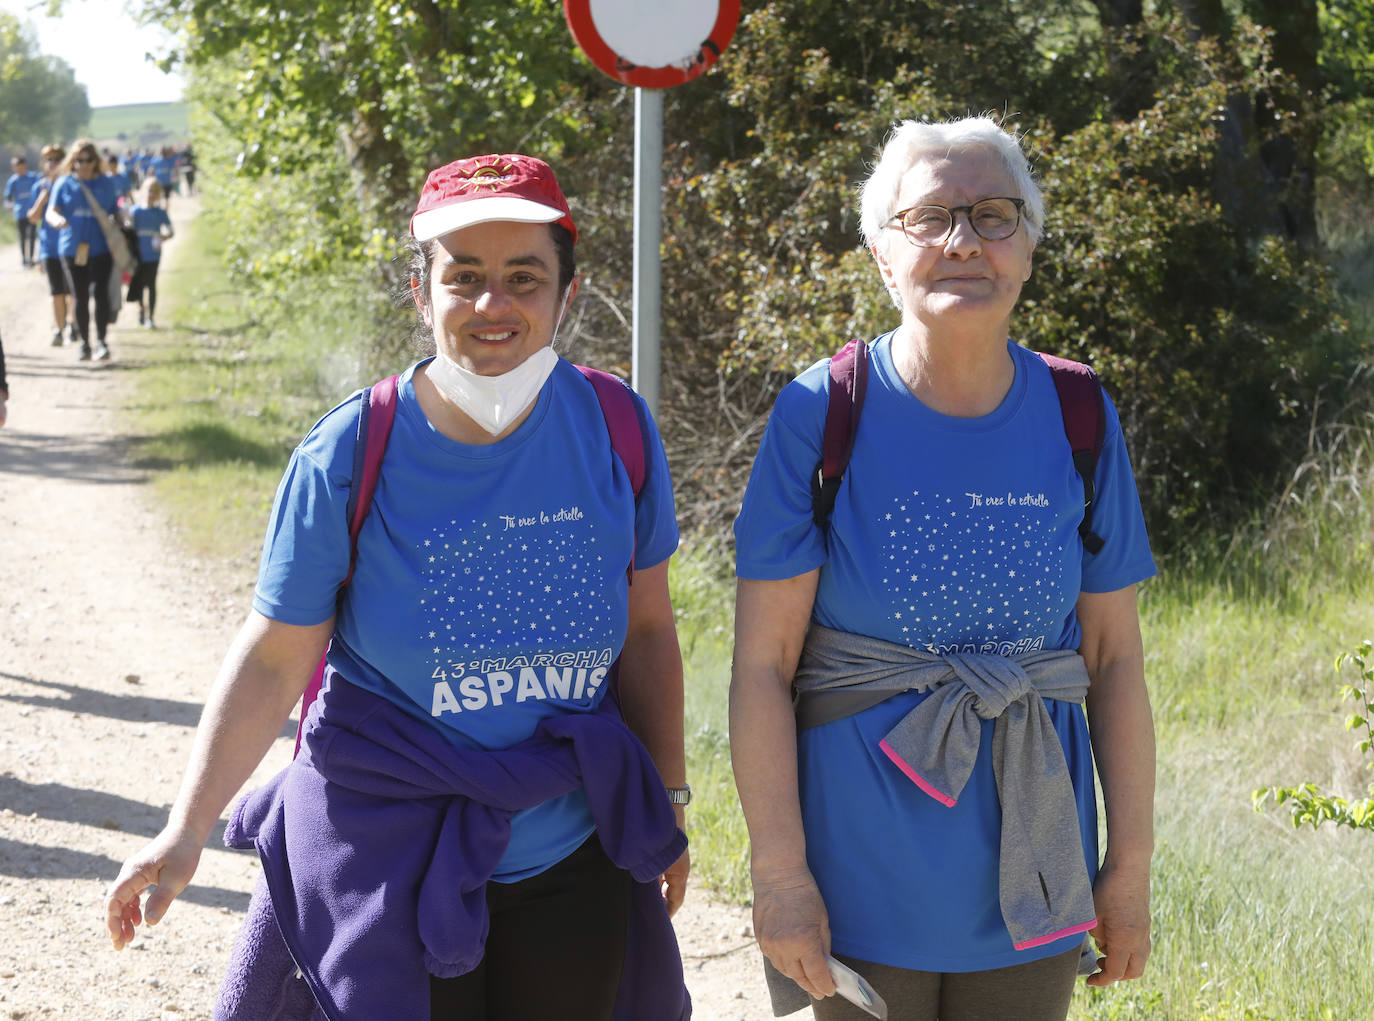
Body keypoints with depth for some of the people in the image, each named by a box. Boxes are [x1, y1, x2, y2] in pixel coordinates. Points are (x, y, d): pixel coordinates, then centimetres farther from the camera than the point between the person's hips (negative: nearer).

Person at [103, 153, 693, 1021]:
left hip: (572, 856, 3)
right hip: (387, 862, -2)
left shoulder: (618, 431, -5)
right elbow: (274, 658, -9)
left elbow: (646, 631, 4)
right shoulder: (348, 456, -13)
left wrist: (668, 804, 8)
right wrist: (186, 832, -15)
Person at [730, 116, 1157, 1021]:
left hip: (1032, 865, 3)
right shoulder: (822, 415, -9)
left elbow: (1115, 657, 4)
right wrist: (779, 873, -13)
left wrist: (1131, 868, 3)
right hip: (868, 869, -2)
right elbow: (763, 666, -9)